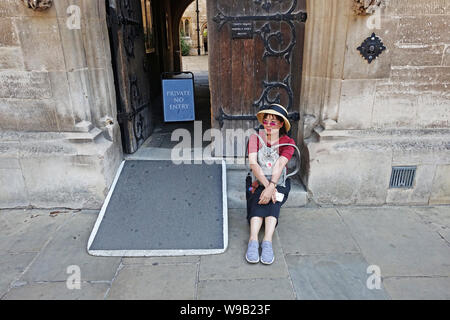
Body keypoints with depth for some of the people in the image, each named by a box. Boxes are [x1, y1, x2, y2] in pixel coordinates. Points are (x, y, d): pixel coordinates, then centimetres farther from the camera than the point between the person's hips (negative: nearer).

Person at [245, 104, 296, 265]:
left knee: (272, 198, -31)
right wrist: (267, 185, -31)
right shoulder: (255, 137, -5)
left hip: (279, 182, 0)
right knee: (260, 198, -31)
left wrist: (271, 187, -39)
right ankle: (253, 240, -42)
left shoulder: (288, 142, -5)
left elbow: (279, 164, -23)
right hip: (258, 181, 0)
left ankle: (267, 241, -41)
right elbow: (253, 164, -19)